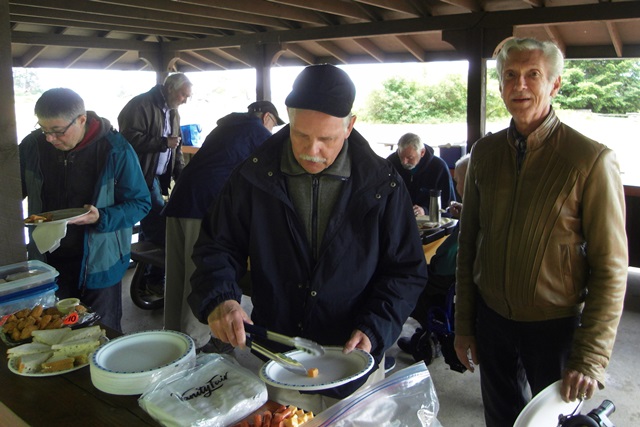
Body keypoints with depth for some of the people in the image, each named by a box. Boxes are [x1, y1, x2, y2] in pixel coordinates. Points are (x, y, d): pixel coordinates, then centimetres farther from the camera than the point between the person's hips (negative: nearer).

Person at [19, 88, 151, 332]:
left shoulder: (115, 150, -14)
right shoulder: (32, 145, -3)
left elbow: (141, 203, -10)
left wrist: (102, 217, -26)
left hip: (99, 261, -3)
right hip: (48, 260, 4)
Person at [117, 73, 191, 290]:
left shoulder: (172, 112, 17)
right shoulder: (141, 105, -12)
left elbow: (176, 148, 22)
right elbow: (131, 139, -22)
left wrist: (182, 174, 9)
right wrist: (164, 142, -18)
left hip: (155, 178, 9)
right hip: (140, 176, -9)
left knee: (151, 227, 15)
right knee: (160, 229, -13)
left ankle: (148, 276, 27)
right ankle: (156, 278, -1)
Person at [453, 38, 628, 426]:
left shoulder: (592, 159, -14)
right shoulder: (485, 152, 0)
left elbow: (611, 269, -12)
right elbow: (469, 244, 4)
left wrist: (591, 358, -15)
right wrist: (463, 324, 5)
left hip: (556, 326, -3)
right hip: (492, 319, 4)